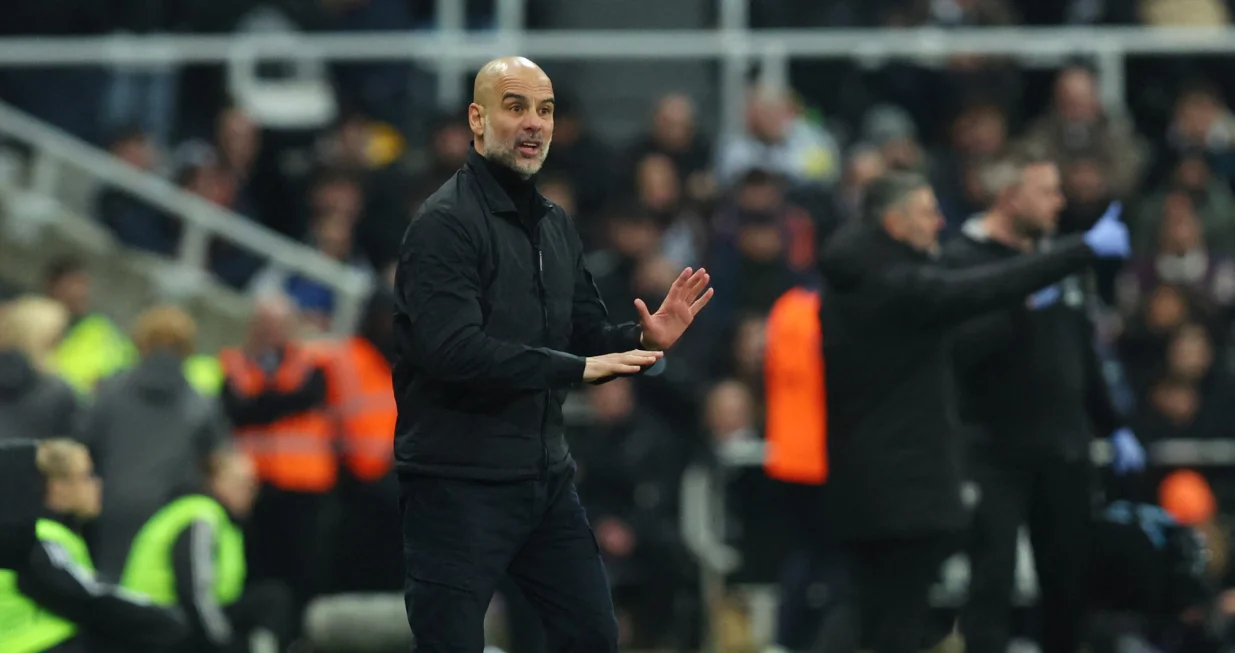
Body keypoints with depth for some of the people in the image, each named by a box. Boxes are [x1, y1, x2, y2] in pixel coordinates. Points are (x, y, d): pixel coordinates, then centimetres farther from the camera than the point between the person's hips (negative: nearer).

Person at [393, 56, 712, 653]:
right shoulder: (445, 222, -12)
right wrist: (577, 368, -22)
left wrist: (644, 340, -4)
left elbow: (588, 336, 18)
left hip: (546, 480, 8)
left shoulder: (555, 226, 15)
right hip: (459, 484, -8)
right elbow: (452, 350, -24)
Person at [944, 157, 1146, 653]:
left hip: (1064, 448, 6)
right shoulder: (961, 261, -8)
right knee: (991, 584, -8)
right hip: (995, 455, -6)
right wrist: (1025, 306, -29)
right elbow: (963, 346, -24)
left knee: (1068, 583, 10)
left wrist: (1113, 427, 21)